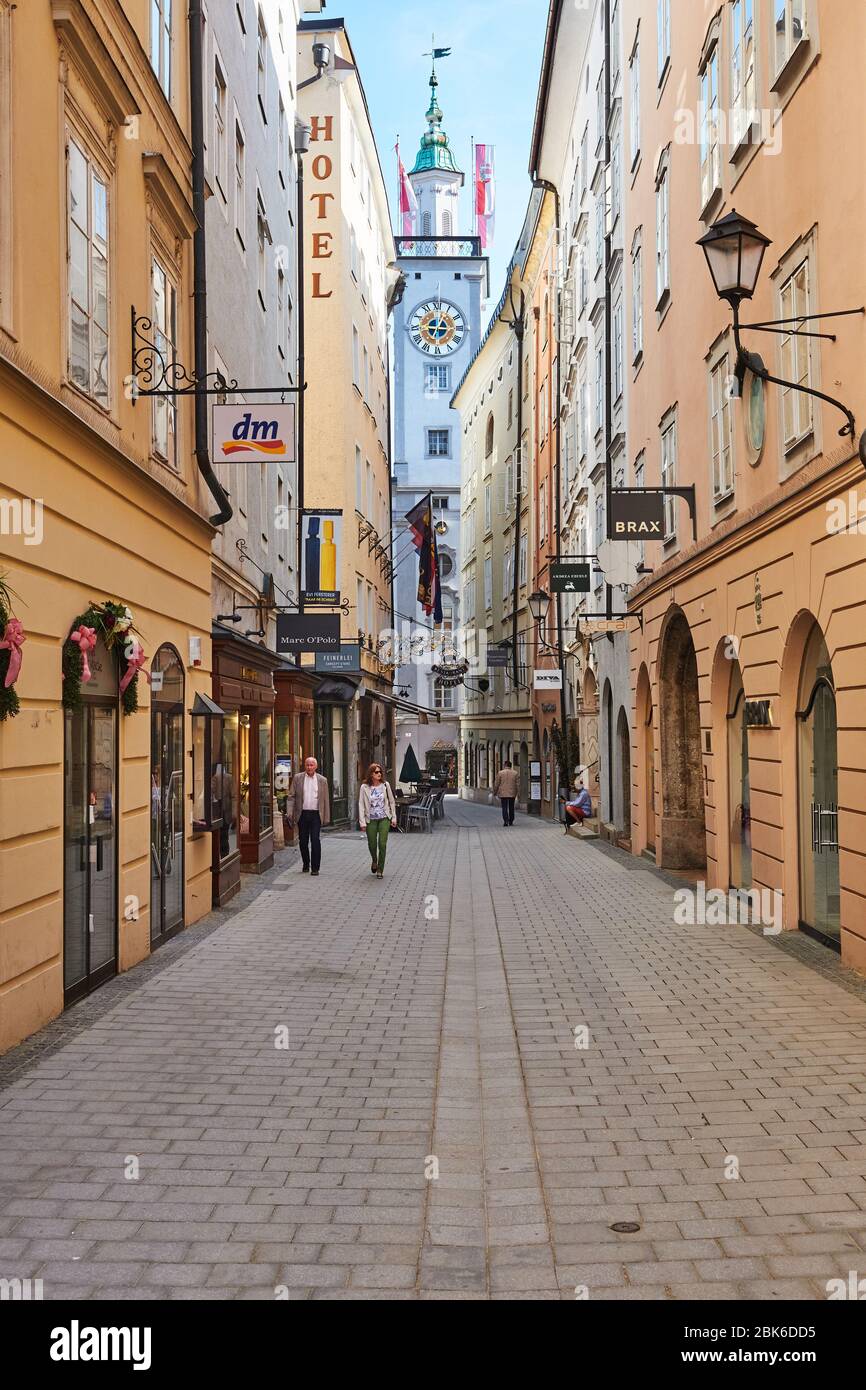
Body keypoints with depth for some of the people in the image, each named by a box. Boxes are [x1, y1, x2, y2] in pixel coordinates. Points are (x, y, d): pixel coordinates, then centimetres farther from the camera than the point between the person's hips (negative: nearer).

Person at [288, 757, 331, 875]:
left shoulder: (322, 780, 5)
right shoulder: (298, 778, 5)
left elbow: (326, 799, 7)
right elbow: (292, 796, 4)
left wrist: (327, 818, 4)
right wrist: (290, 812, -7)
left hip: (316, 814, -1)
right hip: (302, 814, 1)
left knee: (315, 841, -8)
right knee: (303, 841, 8)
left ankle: (315, 868, -2)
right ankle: (306, 864, 27)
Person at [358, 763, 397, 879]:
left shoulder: (385, 785, 0)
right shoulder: (365, 787, -5)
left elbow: (392, 802, 8)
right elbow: (361, 805, -5)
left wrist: (394, 818, 6)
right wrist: (362, 822, -9)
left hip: (384, 819, 0)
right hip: (371, 820, 0)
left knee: (382, 844, -7)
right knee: (372, 844, 7)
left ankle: (380, 870, 5)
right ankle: (374, 861, 39)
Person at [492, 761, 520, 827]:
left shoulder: (500, 773, -3)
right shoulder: (515, 773, 1)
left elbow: (496, 784, -1)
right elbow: (518, 784, 0)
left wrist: (495, 792, 10)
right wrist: (517, 793, 8)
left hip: (503, 794, -2)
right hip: (512, 794, 2)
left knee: (504, 808, 0)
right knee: (511, 808, 13)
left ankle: (506, 821, -12)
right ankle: (511, 822, 17)